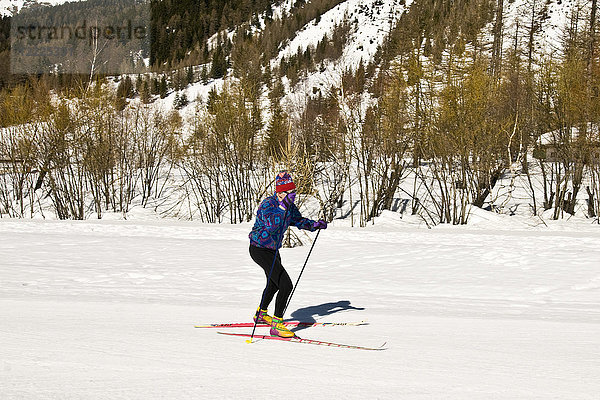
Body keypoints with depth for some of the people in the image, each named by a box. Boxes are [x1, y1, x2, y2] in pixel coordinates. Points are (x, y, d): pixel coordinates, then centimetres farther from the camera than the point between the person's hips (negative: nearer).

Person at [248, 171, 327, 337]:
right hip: (260, 250, -10)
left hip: (272, 249, 10)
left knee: (274, 283, 28)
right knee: (286, 285, -18)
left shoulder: (289, 206, 0)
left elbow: (298, 220, 15)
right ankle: (276, 325, -13)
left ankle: (261, 314, 51)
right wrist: (283, 206, -44)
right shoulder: (268, 204, -24)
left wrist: (314, 225, -1)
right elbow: (272, 225, -40)